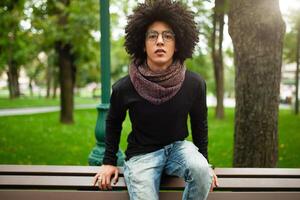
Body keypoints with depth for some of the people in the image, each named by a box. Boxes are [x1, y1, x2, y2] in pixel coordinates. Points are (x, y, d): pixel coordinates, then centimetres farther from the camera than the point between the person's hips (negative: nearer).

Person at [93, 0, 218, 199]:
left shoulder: (194, 84, -12)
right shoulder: (124, 87, -14)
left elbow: (200, 124, 7)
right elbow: (113, 123, 7)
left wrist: (204, 162, 9)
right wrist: (109, 162, 6)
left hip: (178, 146, 1)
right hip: (142, 153, -1)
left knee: (200, 169, -30)